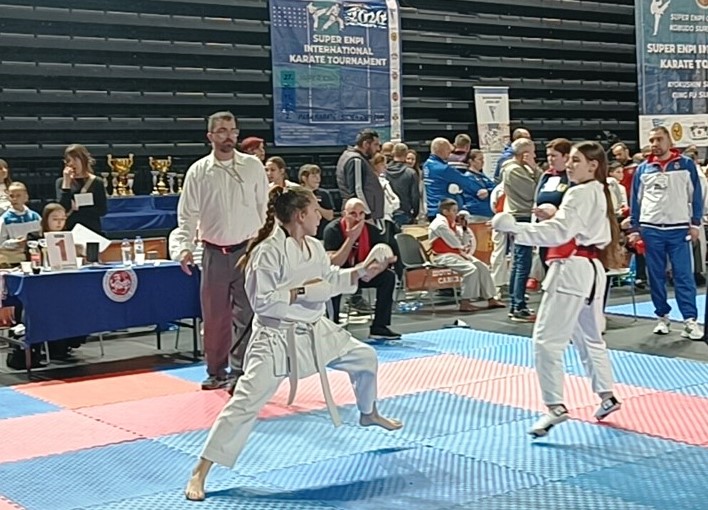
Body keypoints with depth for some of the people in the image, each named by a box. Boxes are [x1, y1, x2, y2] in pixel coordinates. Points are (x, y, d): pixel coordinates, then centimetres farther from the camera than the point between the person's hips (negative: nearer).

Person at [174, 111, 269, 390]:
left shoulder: (253, 166, 1)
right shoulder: (198, 171, 1)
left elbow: (265, 207, 3)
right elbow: (187, 214, 3)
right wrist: (186, 247, -9)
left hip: (248, 250, -1)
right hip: (214, 252, 1)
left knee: (245, 315, -2)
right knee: (214, 316, 9)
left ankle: (240, 371, 5)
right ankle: (217, 371, 22)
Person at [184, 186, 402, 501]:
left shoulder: (314, 247, 3)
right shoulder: (269, 252, -23)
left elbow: (330, 280, 19)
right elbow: (261, 301, -24)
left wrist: (362, 272, 9)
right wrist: (301, 292, -24)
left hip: (315, 331, 9)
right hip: (277, 338, -9)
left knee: (365, 358, 22)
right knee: (247, 401, -16)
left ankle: (369, 414, 53)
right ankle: (199, 474, -10)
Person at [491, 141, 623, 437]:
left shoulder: (580, 193, -12)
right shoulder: (599, 193, 18)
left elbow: (559, 231, -24)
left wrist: (514, 228, -27)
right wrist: (556, 215, 10)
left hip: (572, 270, -11)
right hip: (590, 269, 11)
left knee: (547, 339, -12)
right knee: (589, 337, 23)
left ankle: (555, 406, -13)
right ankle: (607, 396, 32)